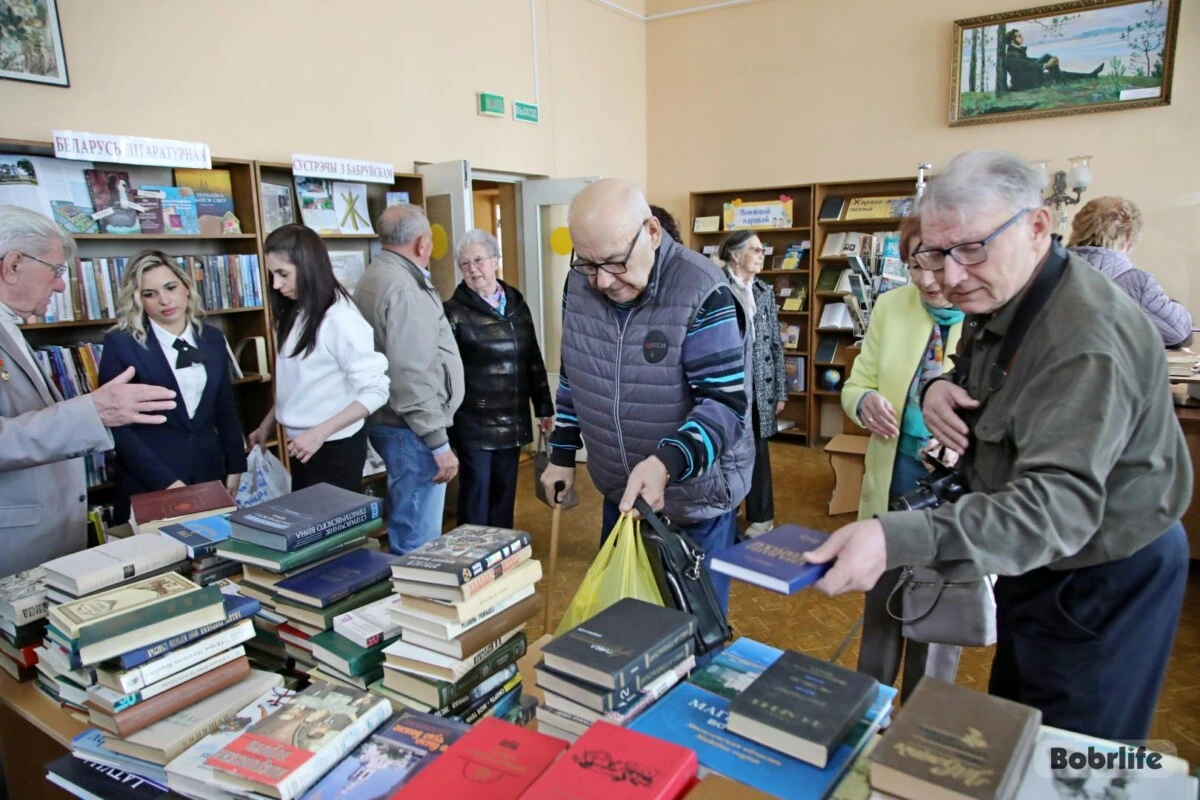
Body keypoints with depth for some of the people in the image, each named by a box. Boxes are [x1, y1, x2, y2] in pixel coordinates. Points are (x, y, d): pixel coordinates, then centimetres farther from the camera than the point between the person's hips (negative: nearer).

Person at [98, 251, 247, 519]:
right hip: (148, 483, -4)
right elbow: (116, 423, -10)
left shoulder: (212, 338, 6)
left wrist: (235, 466, 6)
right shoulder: (121, 344, -7)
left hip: (209, 473, 4)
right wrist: (165, 480, -14)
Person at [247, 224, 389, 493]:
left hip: (335, 447, -8)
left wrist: (320, 433, -23)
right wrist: (267, 424, 13)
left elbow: (375, 391, -21)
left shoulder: (340, 318, -19)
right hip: (301, 444, 8)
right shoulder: (294, 314, 6)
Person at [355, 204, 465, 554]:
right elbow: (411, 378, -25)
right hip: (411, 430, -11)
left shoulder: (377, 277, 14)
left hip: (391, 421, 11)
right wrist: (439, 443, -21)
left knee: (405, 531, 21)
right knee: (418, 541, -2)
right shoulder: (403, 289, -20)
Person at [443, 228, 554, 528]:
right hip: (474, 423, -5)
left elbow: (533, 361, 13)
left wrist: (544, 408, 12)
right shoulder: (454, 311, -6)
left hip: (512, 421, 5)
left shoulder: (517, 304, 9)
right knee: (476, 492, 3)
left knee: (505, 492, 14)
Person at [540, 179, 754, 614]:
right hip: (619, 492, 6)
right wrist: (562, 454, 11)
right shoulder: (579, 283, -5)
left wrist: (665, 463, -42)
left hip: (695, 497, -5)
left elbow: (726, 403, -26)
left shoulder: (702, 291, -24)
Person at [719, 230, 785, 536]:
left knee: (758, 452, 11)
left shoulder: (765, 292, 10)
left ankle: (761, 516, 25)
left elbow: (776, 342, 11)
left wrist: (780, 389, 8)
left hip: (758, 386, 4)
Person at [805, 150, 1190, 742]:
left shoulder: (1088, 340, -32)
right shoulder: (999, 298, -2)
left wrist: (897, 540, -56)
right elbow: (989, 400, 12)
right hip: (1038, 562, 9)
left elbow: (1060, 503, -42)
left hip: (1105, 581, -8)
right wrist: (940, 390, -14)